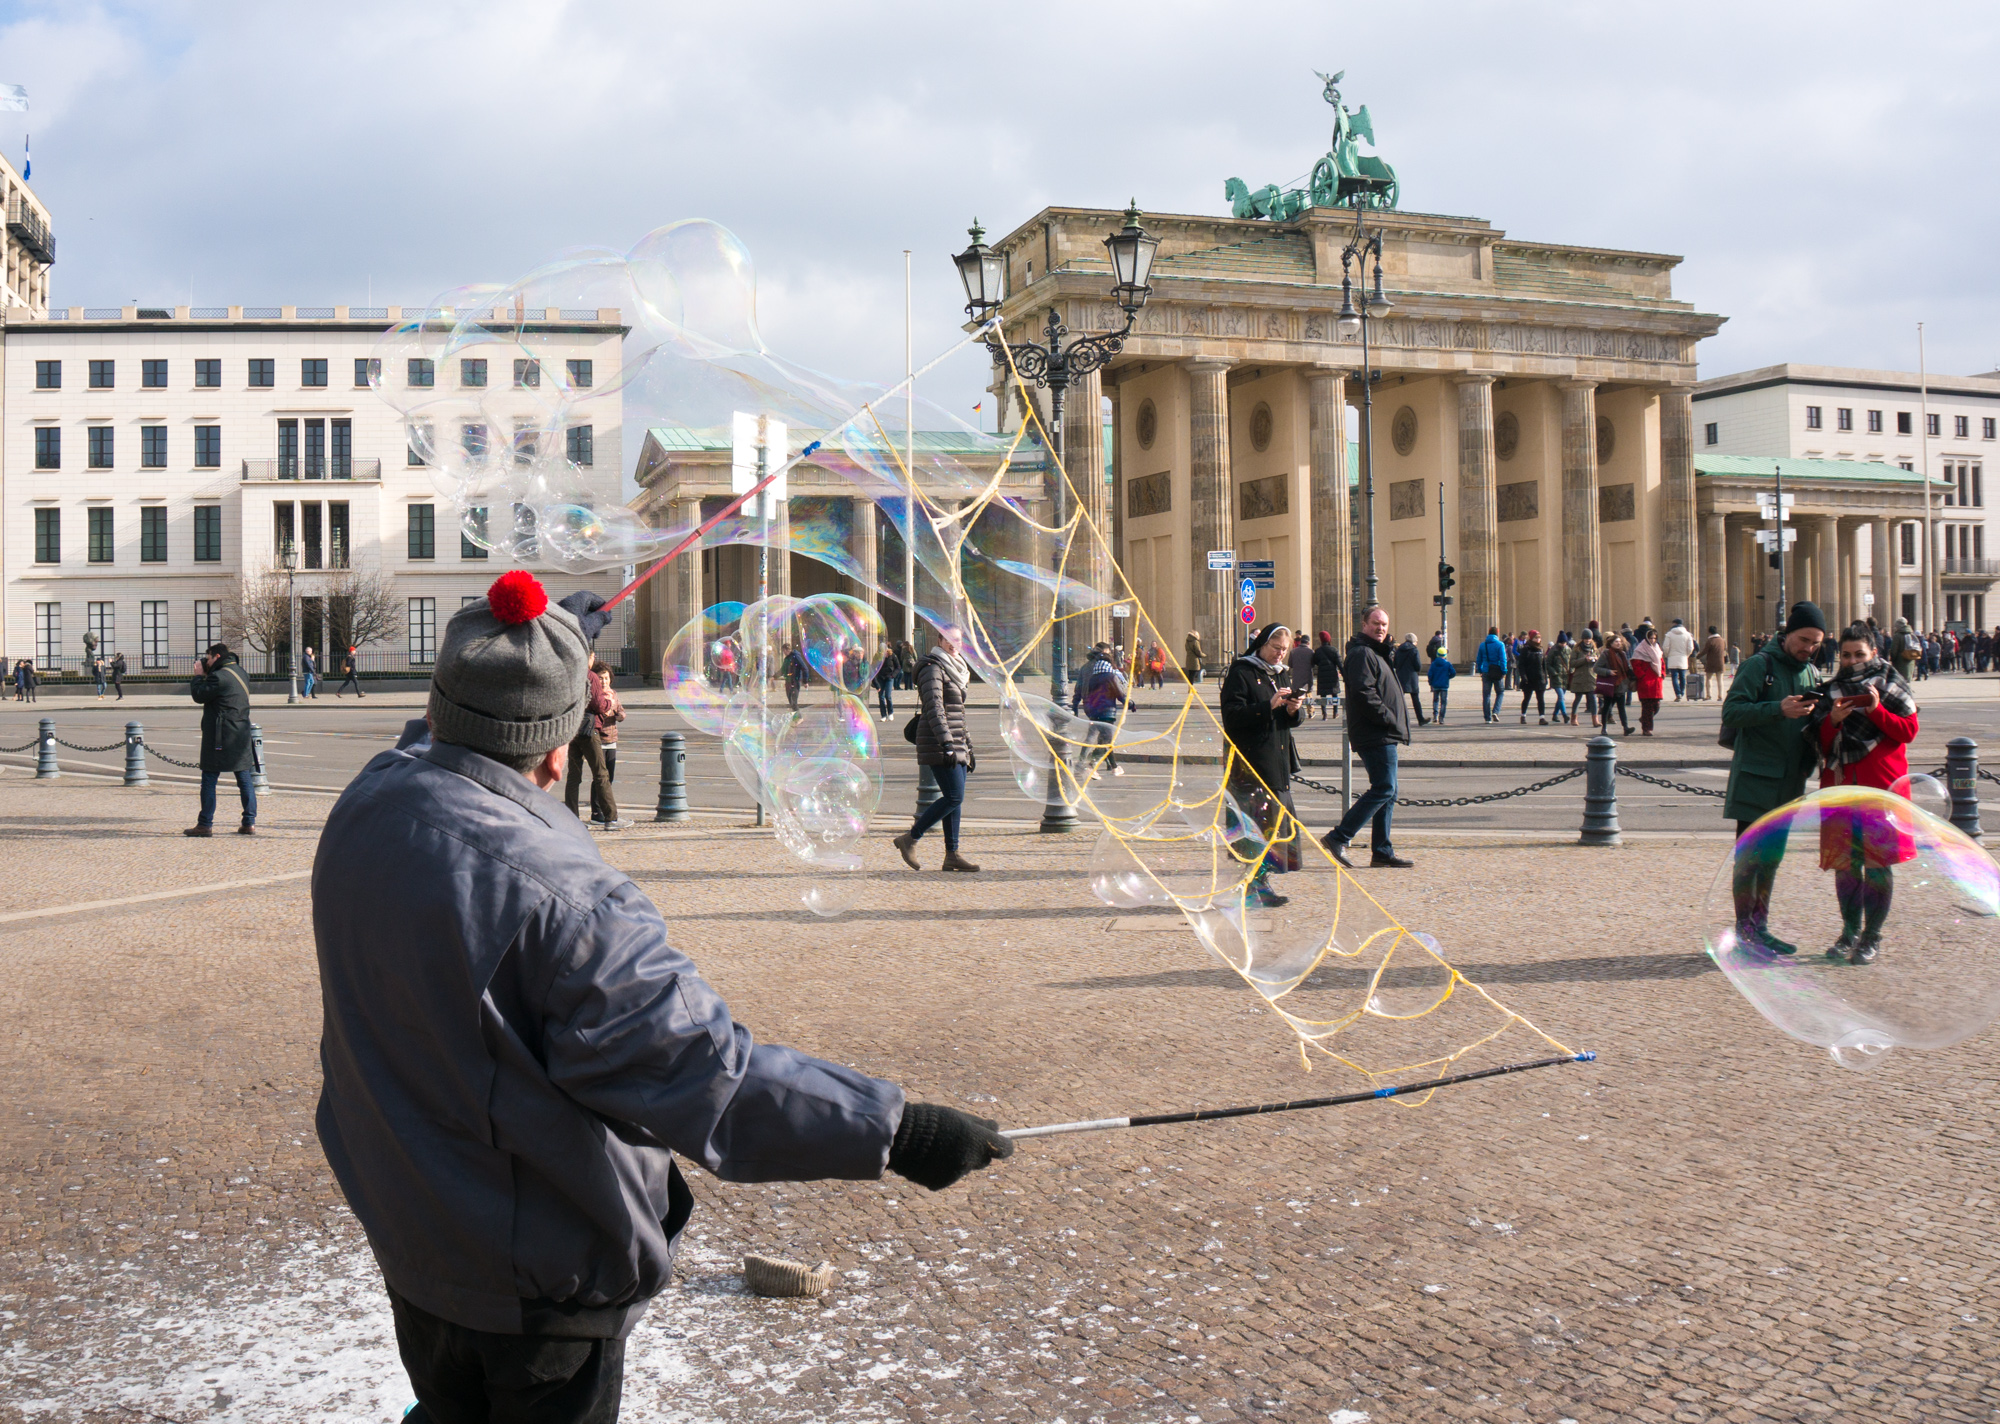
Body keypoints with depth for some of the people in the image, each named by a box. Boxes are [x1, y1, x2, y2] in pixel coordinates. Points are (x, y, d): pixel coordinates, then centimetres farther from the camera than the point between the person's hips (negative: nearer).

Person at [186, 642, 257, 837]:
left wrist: (199, 676, 6)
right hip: (241, 735, 8)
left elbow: (199, 695, -8)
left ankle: (205, 824, 1)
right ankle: (249, 823, 6)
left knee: (209, 779, 0)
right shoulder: (239, 671, 13)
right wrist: (206, 675, 15)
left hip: (220, 736, -8)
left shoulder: (219, 676, -15)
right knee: (244, 779, 7)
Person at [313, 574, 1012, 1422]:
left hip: (403, 1230, 8)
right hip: (533, 1272, -7)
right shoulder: (556, 893, -33)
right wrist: (897, 1132, -30)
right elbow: (701, 1068, -34)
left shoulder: (366, 804, -7)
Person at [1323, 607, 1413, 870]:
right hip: (1375, 736, -11)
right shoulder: (1362, 653, -12)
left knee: (1386, 791, 11)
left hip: (1383, 736, 11)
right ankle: (1339, 837, -12)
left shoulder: (1376, 653, 22)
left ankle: (1382, 852, 15)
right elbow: (1364, 693, -22)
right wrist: (1390, 719, -19)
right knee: (1383, 789, -13)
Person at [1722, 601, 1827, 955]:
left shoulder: (1810, 672, 13)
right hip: (1755, 777, -7)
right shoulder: (1759, 665, -8)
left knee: (1772, 855, 12)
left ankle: (1760, 926, 20)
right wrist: (1778, 710, -26)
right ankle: (1745, 930, 3)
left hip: (1789, 779, 7)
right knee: (1749, 856, -3)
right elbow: (1731, 712, -16)